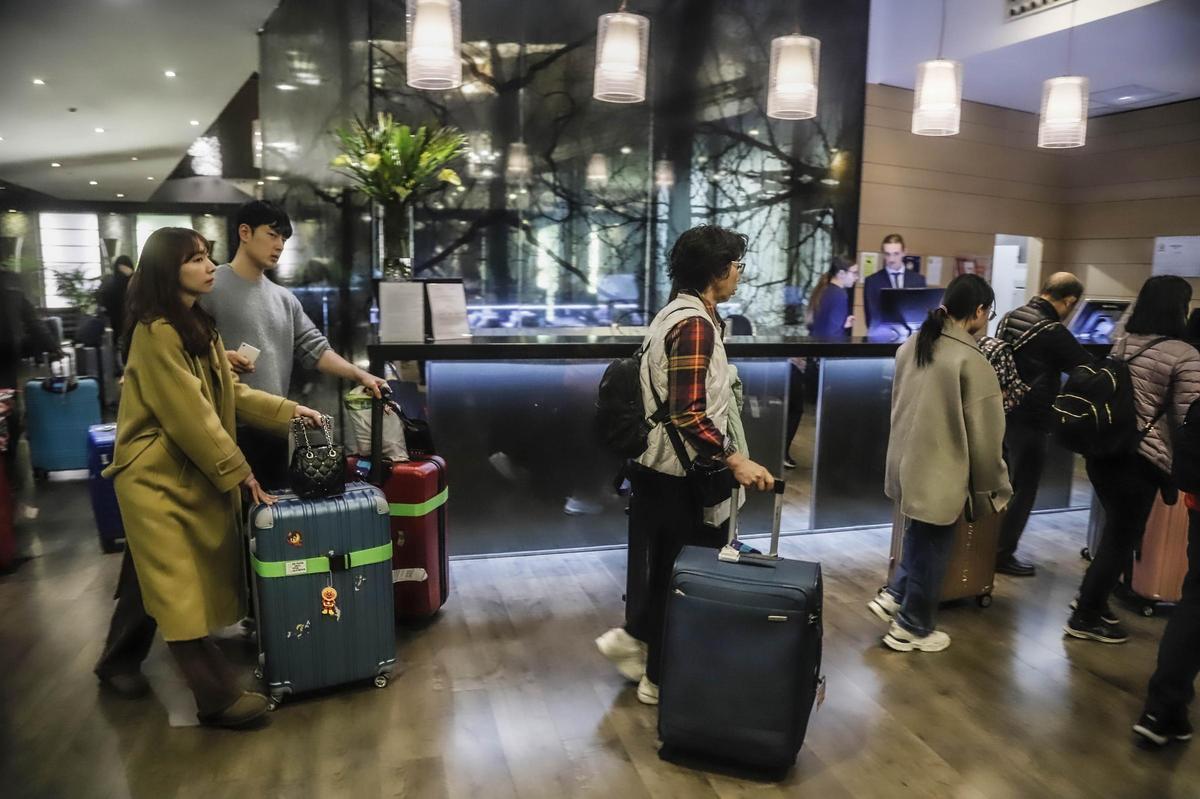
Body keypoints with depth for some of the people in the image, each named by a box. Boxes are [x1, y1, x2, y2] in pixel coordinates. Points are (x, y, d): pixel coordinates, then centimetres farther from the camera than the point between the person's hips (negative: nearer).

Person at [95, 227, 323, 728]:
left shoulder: (198, 325, 11)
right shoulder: (156, 333, -19)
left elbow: (230, 393, 10)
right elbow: (191, 417, -21)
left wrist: (290, 411, 1)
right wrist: (240, 474, -16)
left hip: (191, 473, 9)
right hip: (156, 478, -9)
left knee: (153, 578, 19)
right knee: (178, 589, -5)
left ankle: (119, 662, 37)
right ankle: (217, 698, -1)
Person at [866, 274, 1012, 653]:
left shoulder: (911, 345, 3)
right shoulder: (972, 361, -19)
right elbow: (984, 435, -14)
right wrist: (994, 488, -3)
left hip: (907, 463, 7)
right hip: (941, 472, -7)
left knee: (920, 537, 25)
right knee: (931, 549, 10)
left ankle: (893, 595, 25)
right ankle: (913, 628, 24)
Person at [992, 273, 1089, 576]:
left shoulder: (1010, 317, 7)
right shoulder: (1053, 332, -18)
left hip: (1002, 414, 8)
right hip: (1030, 422, -8)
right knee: (1022, 490, 4)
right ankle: (1002, 554, 12)